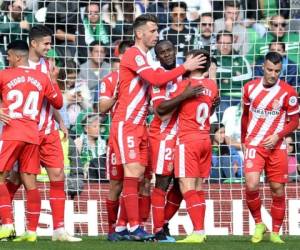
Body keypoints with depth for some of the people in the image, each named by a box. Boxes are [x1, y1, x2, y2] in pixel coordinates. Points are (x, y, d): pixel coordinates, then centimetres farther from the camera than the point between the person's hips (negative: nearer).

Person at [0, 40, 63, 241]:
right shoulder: (42, 78, 8)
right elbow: (58, 103, 18)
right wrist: (52, 81, 31)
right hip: (33, 135, 4)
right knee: (30, 182, 5)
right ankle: (32, 230, 3)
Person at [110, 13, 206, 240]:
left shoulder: (142, 58, 18)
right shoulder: (133, 55, -12)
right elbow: (156, 79, -23)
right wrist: (185, 68, -17)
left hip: (139, 125, 9)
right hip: (126, 125, -9)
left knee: (138, 175, 5)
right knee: (132, 173, -13)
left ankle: (134, 226, 6)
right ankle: (135, 228, -15)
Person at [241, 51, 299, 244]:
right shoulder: (250, 88, 1)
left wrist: (278, 136, -15)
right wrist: (244, 140, 19)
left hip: (277, 147, 0)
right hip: (254, 145, 0)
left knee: (278, 191, 3)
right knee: (251, 185, -18)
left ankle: (275, 233, 18)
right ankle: (259, 224, 3)